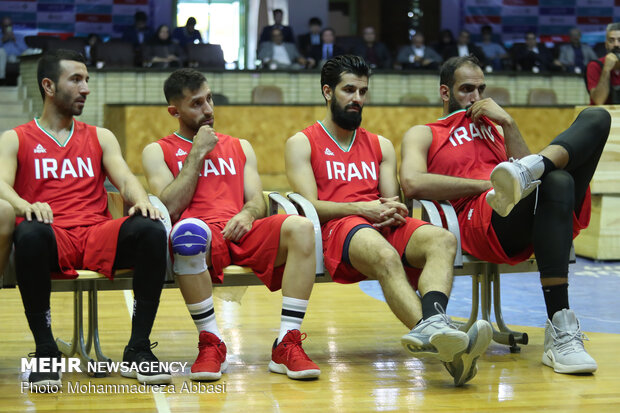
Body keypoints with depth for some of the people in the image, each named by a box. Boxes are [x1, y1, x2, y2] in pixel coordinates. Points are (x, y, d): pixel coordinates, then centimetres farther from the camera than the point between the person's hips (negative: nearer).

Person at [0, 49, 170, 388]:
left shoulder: (100, 138, 23)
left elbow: (126, 180, 8)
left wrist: (141, 201, -17)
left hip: (98, 239, 3)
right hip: (50, 242, -3)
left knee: (151, 229, -28)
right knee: (31, 233, -38)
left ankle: (138, 351, -23)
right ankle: (45, 353, -26)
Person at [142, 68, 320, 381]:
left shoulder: (240, 147, 27)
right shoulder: (157, 152, 16)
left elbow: (257, 201, 16)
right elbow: (169, 208, 0)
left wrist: (247, 214, -9)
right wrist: (198, 153, 2)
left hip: (242, 233, 3)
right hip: (202, 238, -3)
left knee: (300, 227, -29)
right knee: (188, 230, -42)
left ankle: (287, 345, -30)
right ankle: (210, 343, -27)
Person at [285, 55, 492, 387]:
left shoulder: (381, 145, 29)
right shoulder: (302, 143, 14)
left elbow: (392, 199, 19)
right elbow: (309, 206, 1)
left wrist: (394, 210, -7)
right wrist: (361, 209, -14)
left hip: (386, 225, 5)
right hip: (337, 228, -5)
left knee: (443, 239, -30)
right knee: (385, 256, -40)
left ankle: (431, 324, -57)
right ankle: (437, 336, -62)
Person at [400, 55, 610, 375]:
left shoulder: (494, 129, 36)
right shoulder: (423, 135, 22)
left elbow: (529, 176, 17)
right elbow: (413, 183, -3)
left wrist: (507, 124, 8)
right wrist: (485, 185, -6)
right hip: (478, 220, -5)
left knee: (596, 118, -9)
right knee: (555, 180, -40)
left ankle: (532, 168, -40)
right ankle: (561, 336, -49)